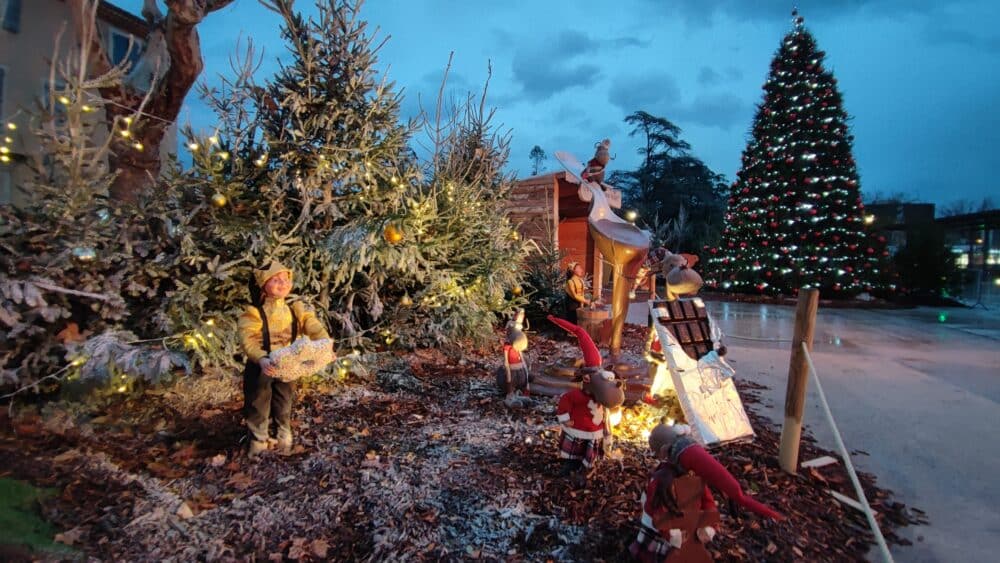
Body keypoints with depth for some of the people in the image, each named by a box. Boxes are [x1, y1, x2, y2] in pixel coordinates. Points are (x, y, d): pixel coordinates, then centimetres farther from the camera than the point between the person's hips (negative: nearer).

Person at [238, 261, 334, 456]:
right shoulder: (254, 313, -17)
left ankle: (284, 437, 39)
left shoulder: (297, 309, -5)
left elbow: (315, 328, -15)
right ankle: (258, 442, 31)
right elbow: (248, 340, -28)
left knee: (284, 403, 18)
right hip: (260, 367, -3)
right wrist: (261, 359, -46)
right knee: (259, 405, 11)